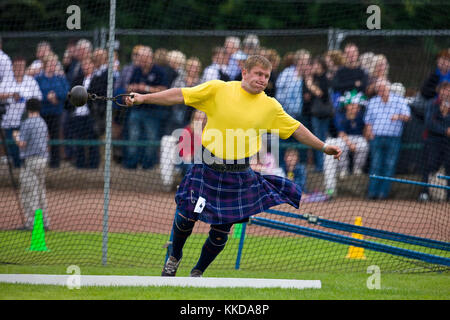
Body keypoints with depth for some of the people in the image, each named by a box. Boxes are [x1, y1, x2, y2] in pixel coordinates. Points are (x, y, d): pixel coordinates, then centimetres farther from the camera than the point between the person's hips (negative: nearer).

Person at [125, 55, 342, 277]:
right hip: (208, 167, -2)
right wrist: (143, 98, -12)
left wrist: (324, 147, 11)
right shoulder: (218, 90, -7)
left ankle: (198, 272, 27)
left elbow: (296, 129, 12)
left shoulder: (270, 106, 1)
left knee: (221, 232, 4)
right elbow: (180, 95, -7)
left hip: (239, 175, 2)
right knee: (186, 217, -1)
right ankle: (175, 257, 30)